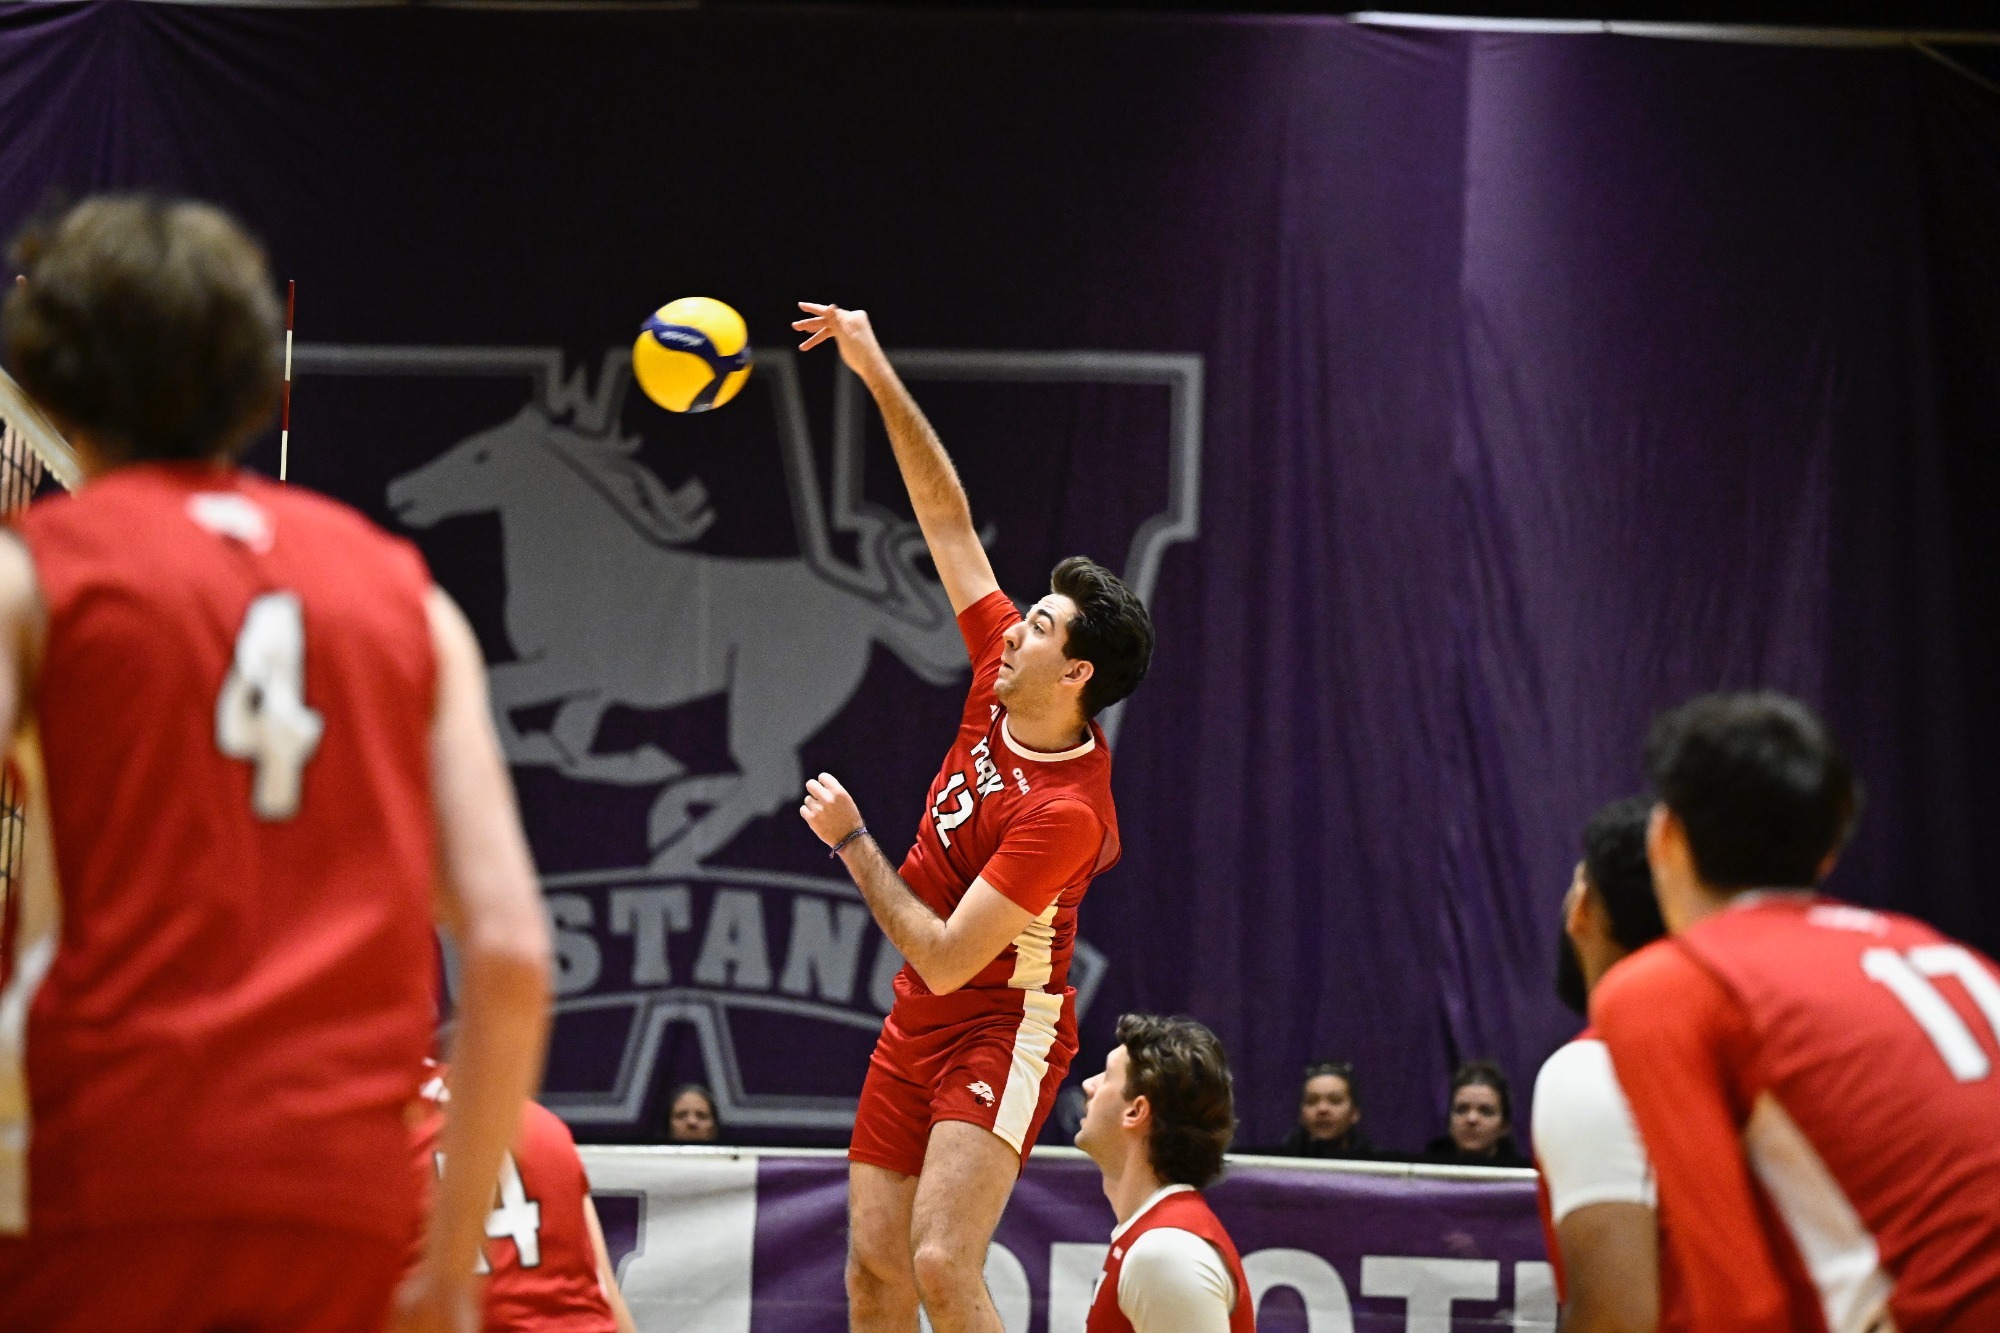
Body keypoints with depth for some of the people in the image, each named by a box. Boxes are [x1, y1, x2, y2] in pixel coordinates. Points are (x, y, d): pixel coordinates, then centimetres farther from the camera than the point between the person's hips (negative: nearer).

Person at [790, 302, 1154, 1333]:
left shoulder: (1064, 811, -25)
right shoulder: (1002, 677, -4)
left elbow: (944, 959, -25)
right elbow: (947, 518, 3)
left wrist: (851, 841, -17)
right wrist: (877, 376, -2)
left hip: (999, 1034, -8)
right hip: (915, 1029, 8)